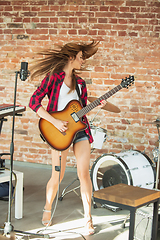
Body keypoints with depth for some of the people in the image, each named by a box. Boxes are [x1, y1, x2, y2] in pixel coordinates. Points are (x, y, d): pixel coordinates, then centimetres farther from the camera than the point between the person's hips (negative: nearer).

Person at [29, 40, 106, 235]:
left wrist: (97, 106, 0)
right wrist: (55, 122, -17)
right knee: (58, 176, 2)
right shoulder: (52, 77, -4)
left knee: (84, 174, -3)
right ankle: (48, 209, 30)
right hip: (59, 131, -4)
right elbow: (34, 102, -10)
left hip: (80, 128, 5)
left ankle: (87, 217, 8)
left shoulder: (80, 83, 14)